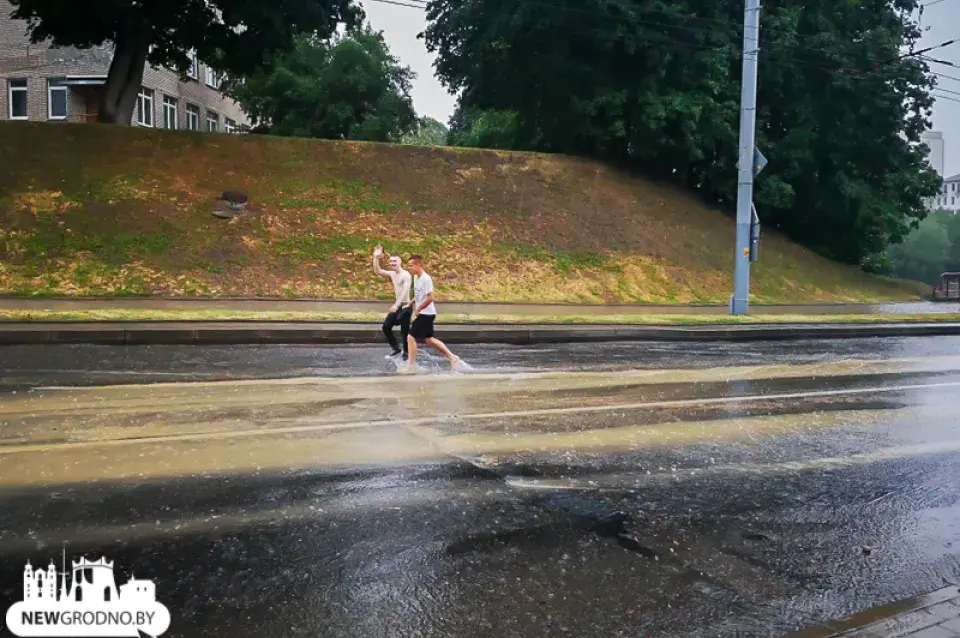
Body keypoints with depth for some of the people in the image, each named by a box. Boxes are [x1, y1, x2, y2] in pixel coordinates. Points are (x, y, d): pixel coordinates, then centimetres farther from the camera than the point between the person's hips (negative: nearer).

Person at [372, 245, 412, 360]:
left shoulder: (406, 275, -16)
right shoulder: (392, 274, 9)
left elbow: (405, 291, -27)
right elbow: (377, 271, 11)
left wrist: (396, 305, -38)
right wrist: (376, 258, -3)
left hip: (405, 306, -8)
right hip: (397, 306, 8)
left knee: (404, 331, -3)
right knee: (386, 326, 7)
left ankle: (406, 353, 13)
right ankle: (396, 349, 21)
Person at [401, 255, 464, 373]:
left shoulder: (426, 279, -19)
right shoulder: (416, 277, 8)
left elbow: (430, 298, -23)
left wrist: (417, 310, -16)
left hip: (426, 314, -10)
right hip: (423, 314, 10)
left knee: (411, 337, -8)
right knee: (429, 339, 16)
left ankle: (411, 366, 0)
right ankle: (453, 358, 22)